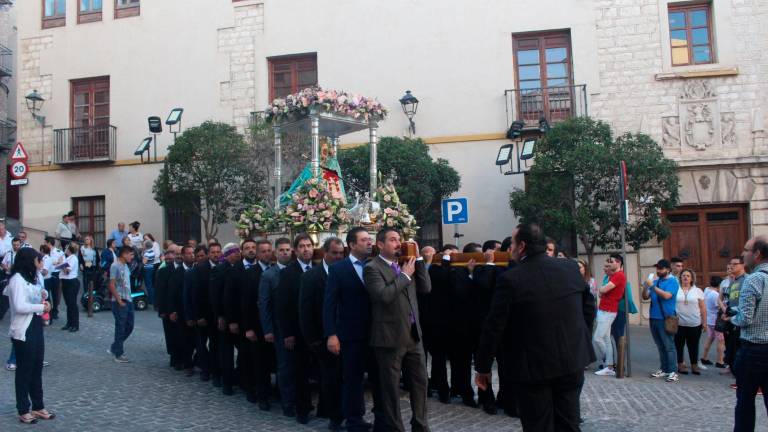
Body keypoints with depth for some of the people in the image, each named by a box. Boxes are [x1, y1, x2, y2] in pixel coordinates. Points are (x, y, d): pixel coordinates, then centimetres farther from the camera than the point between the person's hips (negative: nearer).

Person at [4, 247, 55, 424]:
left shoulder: (31, 278, 13)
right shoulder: (17, 279, -14)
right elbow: (19, 306, -25)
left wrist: (43, 296, 2)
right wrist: (42, 306, -15)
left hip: (36, 327, 8)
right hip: (23, 330, -8)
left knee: (37, 369, 13)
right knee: (24, 370, 2)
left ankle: (38, 407, 23)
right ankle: (23, 410, 12)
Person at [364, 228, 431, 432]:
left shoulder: (406, 263, 11)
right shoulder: (372, 268, -10)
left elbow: (426, 288, 5)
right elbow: (384, 295, -25)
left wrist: (418, 258, 0)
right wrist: (405, 275, -15)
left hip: (413, 334, 7)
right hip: (390, 337, -7)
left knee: (420, 381, 14)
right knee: (391, 387, 6)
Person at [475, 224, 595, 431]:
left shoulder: (511, 278, -15)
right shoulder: (571, 268, 0)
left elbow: (494, 327, -12)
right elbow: (589, 307, 9)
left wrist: (483, 367, -2)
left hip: (533, 366, -4)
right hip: (572, 359, 5)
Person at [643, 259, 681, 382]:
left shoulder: (672, 281, -5)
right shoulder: (655, 281, 14)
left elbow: (667, 295, -20)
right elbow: (645, 297, 12)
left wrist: (652, 286, -19)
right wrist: (646, 286, -6)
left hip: (665, 318, -7)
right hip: (653, 317, 7)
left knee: (669, 346, -5)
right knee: (660, 346, 12)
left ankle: (673, 372, -3)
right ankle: (664, 369, 19)